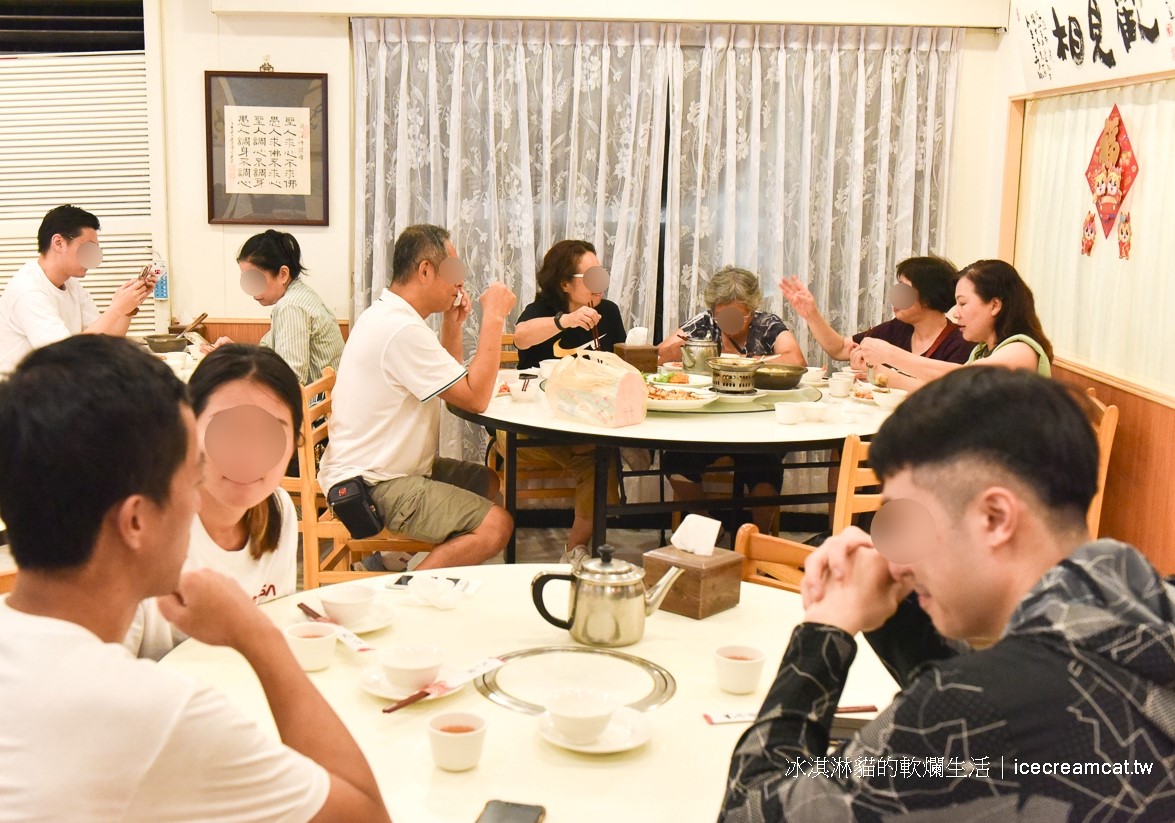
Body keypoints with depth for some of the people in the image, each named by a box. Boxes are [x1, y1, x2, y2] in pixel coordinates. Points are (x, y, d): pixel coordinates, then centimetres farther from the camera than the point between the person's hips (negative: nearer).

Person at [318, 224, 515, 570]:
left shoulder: (386, 314, 12)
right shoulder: (402, 330, -22)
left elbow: (452, 385, 20)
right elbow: (475, 398, -21)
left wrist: (452, 324, 7)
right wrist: (493, 318, -16)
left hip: (380, 466, 11)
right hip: (371, 487, -11)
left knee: (486, 482, 23)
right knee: (496, 526, -20)